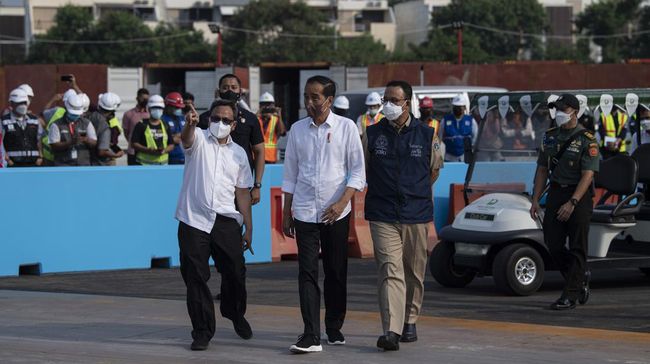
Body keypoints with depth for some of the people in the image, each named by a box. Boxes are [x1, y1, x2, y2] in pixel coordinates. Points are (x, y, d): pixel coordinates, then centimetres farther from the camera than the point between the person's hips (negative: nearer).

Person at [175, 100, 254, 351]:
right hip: (194, 220, -3)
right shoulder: (199, 140, 3)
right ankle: (202, 331, 6)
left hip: (226, 222, 3)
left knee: (235, 273, 6)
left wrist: (249, 228, 10)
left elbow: (242, 192, 15)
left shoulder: (239, 153, 13)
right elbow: (186, 139, -23)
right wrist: (190, 124, -47)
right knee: (195, 277, -3)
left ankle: (236, 315, 34)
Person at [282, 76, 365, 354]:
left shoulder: (346, 127, -2)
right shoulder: (297, 130, 6)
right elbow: (290, 174, 12)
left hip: (336, 213, -1)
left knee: (336, 273, 7)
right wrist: (286, 213, 10)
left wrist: (341, 203, -14)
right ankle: (311, 336, -11)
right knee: (307, 273, -6)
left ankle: (334, 328, 21)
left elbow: (357, 172, -2)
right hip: (304, 213, 1)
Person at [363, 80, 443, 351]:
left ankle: (409, 322, 28)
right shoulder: (372, 134, 3)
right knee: (390, 270, -13)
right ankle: (391, 331, -21)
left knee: (414, 273, 10)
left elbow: (434, 169, 17)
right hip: (383, 216, -1)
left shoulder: (427, 135, 2)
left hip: (417, 215, 1)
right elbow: (363, 169, 17)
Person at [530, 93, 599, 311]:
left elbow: (588, 174, -15)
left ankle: (570, 295, -2)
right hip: (555, 193, 6)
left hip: (579, 196, -6)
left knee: (577, 248, -4)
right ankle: (580, 278, 25)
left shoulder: (586, 140, -9)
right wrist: (535, 200, 5)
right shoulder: (550, 137, 10)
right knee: (553, 245, 3)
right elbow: (542, 170, 13)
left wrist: (572, 202, -23)